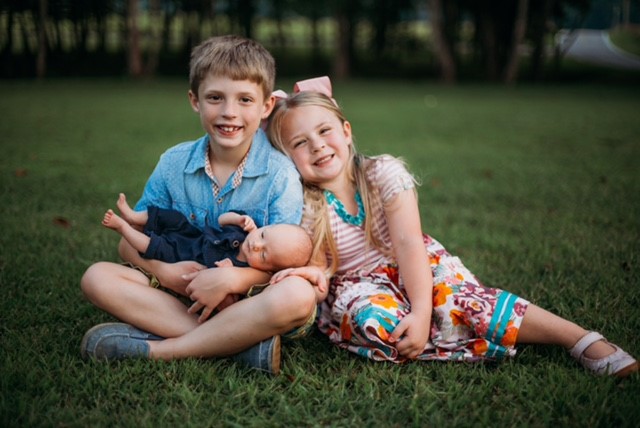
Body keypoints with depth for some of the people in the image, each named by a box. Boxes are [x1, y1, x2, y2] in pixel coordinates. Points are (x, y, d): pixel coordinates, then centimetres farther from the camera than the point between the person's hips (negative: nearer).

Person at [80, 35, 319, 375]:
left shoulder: (280, 173, -8)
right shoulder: (174, 163, 2)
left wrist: (232, 278, -30)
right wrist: (164, 270, -16)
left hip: (250, 299, -3)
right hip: (182, 293, 4)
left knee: (298, 296, -35)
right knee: (97, 277, -16)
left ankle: (159, 348, -24)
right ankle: (239, 344, -27)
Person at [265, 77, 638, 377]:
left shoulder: (383, 173, -14)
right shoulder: (303, 205, -11)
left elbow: (408, 242, -22)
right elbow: (319, 261, -9)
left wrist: (421, 312, -33)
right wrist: (314, 273, -36)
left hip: (413, 266, 0)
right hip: (357, 283, 1)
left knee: (458, 300, -30)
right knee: (374, 323, -35)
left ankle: (583, 339, -23)